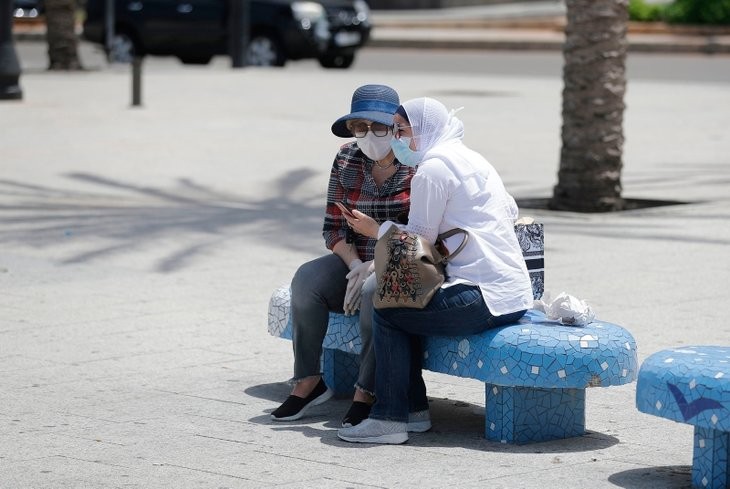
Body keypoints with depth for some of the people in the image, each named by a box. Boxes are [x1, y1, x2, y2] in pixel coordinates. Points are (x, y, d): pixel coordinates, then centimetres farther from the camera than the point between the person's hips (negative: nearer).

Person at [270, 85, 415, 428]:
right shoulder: (346, 160, 4)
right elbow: (334, 227, 5)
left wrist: (377, 266, -22)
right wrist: (355, 265, -13)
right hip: (357, 261, 5)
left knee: (375, 290, -37)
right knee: (307, 279, -23)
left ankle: (366, 392, -28)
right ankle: (308, 381, -14)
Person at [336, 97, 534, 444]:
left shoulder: (433, 167, -9)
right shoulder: (472, 159, 20)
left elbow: (417, 240, -8)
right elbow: (510, 211, 26)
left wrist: (375, 229, 8)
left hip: (487, 299, -10)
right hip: (515, 294, 10)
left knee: (386, 312, -5)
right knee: (405, 303, 19)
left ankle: (389, 419, -5)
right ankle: (414, 408, 20)